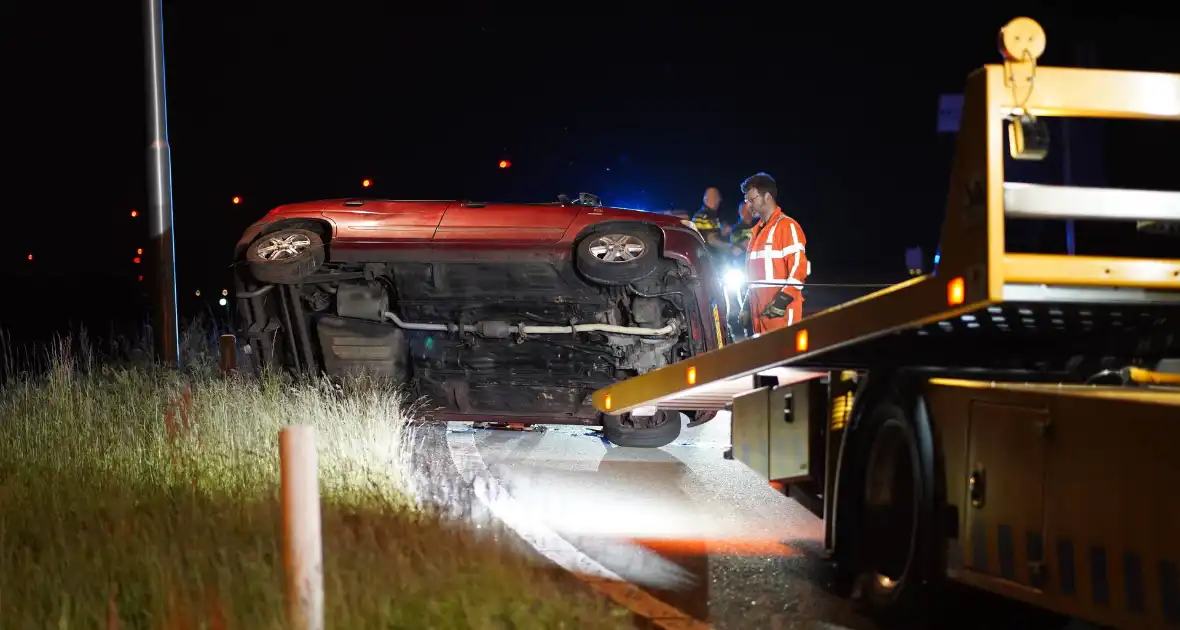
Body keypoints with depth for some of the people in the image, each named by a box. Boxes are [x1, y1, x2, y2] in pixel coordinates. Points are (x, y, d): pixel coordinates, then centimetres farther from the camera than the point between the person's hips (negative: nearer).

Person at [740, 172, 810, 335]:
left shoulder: (787, 226, -6)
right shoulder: (757, 230, 22)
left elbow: (799, 267, -14)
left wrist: (783, 300, -20)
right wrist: (747, 305, 21)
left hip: (781, 309, -9)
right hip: (759, 309, 9)